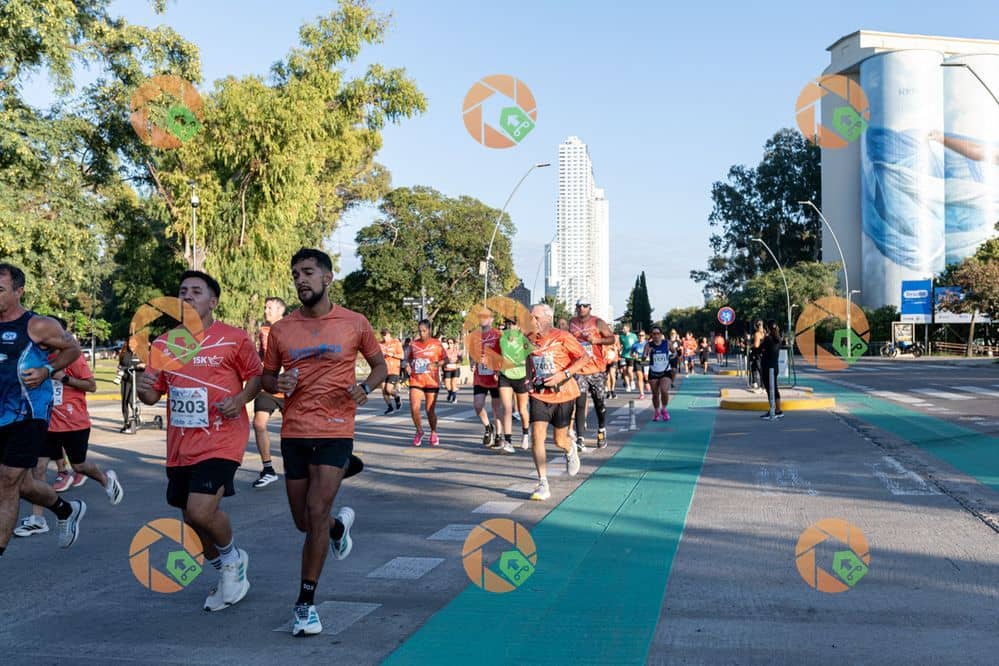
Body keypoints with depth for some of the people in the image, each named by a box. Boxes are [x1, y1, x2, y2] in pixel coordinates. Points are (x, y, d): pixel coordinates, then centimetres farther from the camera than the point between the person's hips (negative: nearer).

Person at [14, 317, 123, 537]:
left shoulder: (72, 356, -12)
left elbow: (91, 386, -13)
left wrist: (64, 378, -22)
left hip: (75, 423, -5)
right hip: (49, 423, 5)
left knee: (78, 465, 9)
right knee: (38, 466, -5)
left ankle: (106, 479, 42)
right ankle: (36, 519, -1)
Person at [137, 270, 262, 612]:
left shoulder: (234, 338, -5)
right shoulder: (164, 343, 7)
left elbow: (257, 375, 3)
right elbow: (153, 395, 10)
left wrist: (240, 399, -16)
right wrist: (144, 388, -13)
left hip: (220, 440, -6)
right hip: (180, 447, 6)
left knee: (201, 511, -20)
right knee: (192, 519, 13)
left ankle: (232, 558, 13)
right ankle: (231, 575, 37)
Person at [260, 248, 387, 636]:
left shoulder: (354, 324, 0)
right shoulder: (281, 330, 5)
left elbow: (379, 365, 12)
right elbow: (266, 377, 16)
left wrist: (365, 388, -9)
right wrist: (278, 383, -8)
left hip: (336, 432, -3)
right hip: (293, 432, 3)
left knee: (316, 514, -13)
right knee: (303, 521, 10)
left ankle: (306, 604, 0)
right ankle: (339, 524, 47)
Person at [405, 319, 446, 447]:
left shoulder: (436, 344, -1)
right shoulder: (413, 344, 6)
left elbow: (445, 359, 2)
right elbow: (409, 358, 20)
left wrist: (436, 364, -16)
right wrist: (408, 365, -2)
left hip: (432, 381, -2)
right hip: (415, 380, 2)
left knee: (430, 410, 4)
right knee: (414, 408, -11)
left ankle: (433, 433, 27)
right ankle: (419, 431, 14)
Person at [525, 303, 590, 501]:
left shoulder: (562, 337, -12)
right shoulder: (530, 339, 2)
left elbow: (584, 357, -11)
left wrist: (564, 375, -21)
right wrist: (530, 378, 10)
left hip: (562, 394, -3)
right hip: (539, 395, 3)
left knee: (560, 440, 8)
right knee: (537, 436, -14)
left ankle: (571, 450, 48)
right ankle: (543, 485, -10)